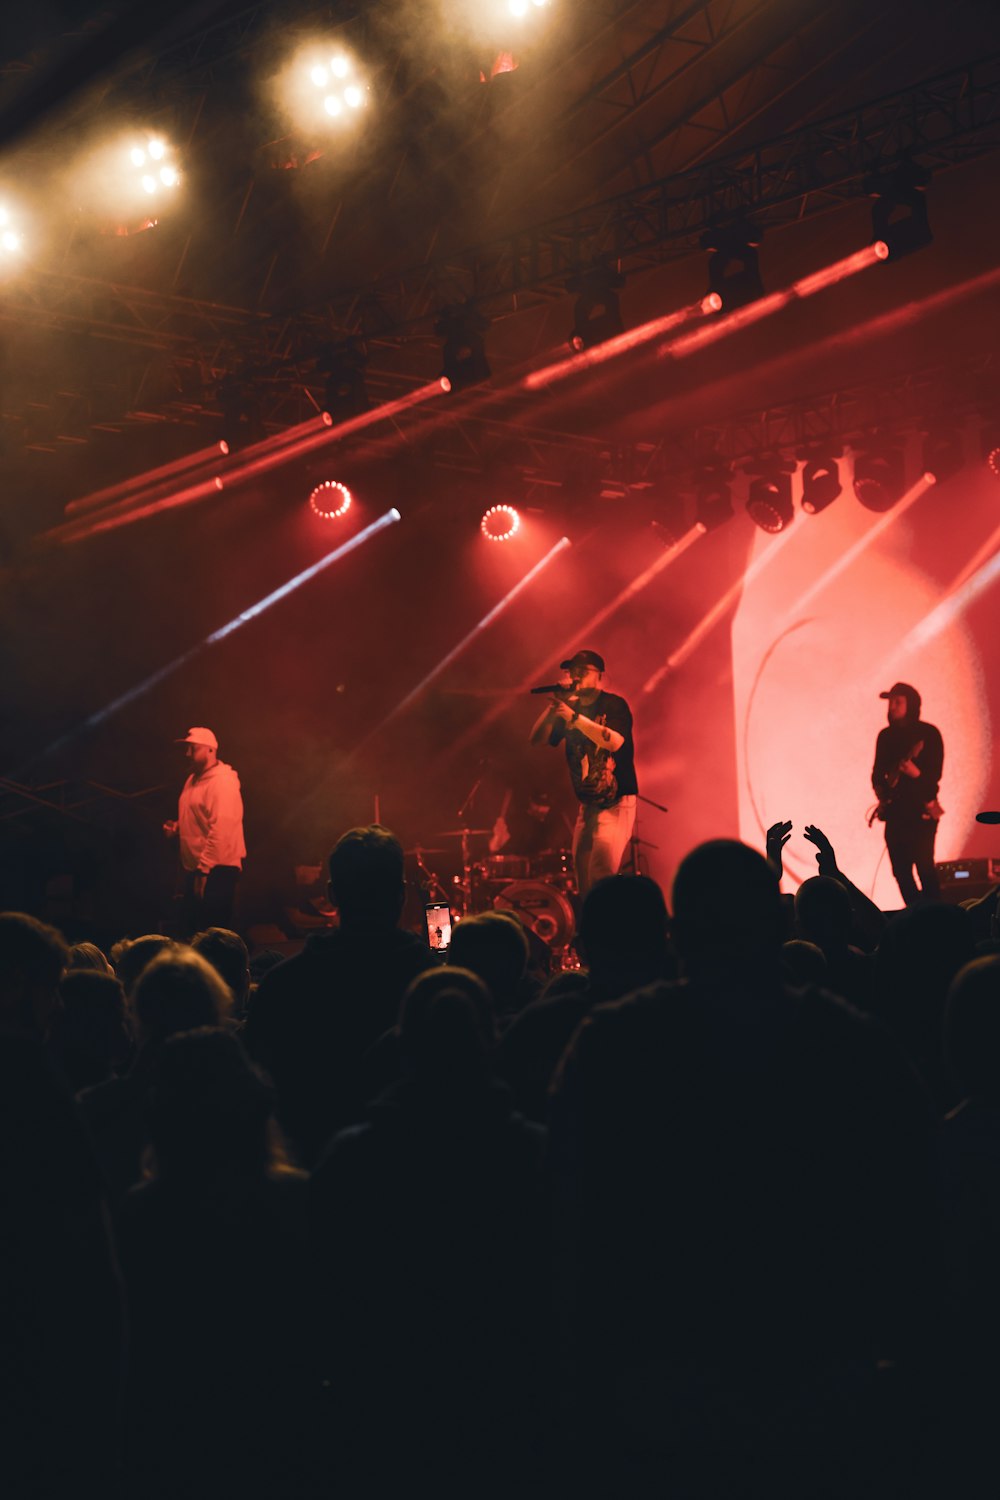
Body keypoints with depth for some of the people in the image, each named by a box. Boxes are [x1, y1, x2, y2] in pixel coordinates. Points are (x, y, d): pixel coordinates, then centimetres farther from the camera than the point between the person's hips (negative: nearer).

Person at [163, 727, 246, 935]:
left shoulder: (222, 783, -16)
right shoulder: (193, 780, 15)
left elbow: (221, 831, -24)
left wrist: (204, 868, -26)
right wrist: (176, 827, 7)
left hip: (216, 871, -10)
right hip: (196, 869, 10)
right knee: (188, 930, 14)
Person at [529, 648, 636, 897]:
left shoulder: (614, 705, -7)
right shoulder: (570, 707, 10)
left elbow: (615, 741, -24)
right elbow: (537, 740, 4)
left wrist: (574, 718, -24)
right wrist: (552, 708, -11)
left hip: (617, 802, -7)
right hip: (587, 804, 7)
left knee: (601, 874, -21)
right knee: (582, 876, 7)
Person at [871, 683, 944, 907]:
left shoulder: (929, 733, -5)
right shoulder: (886, 735, 11)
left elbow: (935, 774, -10)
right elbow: (878, 771, 14)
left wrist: (917, 774, -29)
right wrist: (881, 791, -4)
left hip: (921, 809, -5)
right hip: (895, 810, 5)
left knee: (924, 864, -12)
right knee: (900, 869, 5)